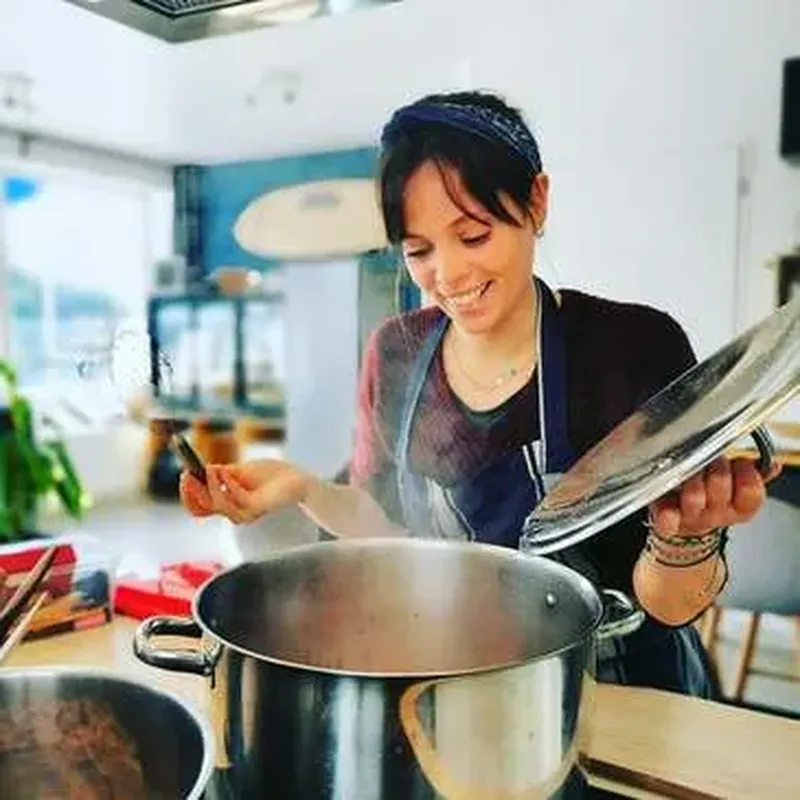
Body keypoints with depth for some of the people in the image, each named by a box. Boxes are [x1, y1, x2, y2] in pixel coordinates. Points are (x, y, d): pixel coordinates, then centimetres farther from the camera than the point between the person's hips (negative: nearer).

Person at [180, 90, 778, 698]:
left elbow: (670, 604, -12)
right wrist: (307, 491, -11)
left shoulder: (638, 345, -16)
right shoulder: (396, 353, -5)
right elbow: (389, 525, 6)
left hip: (625, 698, -1)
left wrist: (684, 538, -32)